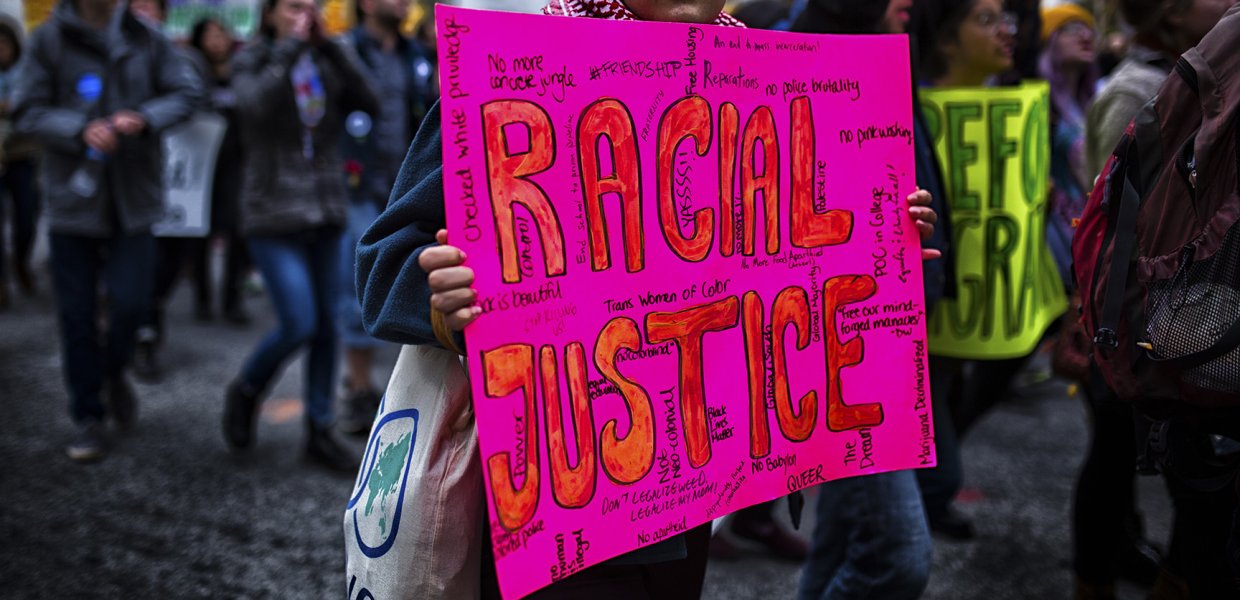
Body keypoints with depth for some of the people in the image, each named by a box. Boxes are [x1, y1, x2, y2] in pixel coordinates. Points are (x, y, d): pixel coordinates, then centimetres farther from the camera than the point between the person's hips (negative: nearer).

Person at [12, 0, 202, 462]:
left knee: (130, 300, -4)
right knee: (77, 313, 4)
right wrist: (81, 130, -21)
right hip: (73, 197, -1)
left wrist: (145, 118, -16)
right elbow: (27, 112, -4)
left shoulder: (145, 40, 2)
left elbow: (186, 93, 3)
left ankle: (112, 373, 29)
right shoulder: (49, 40, -3)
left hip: (132, 197, 1)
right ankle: (88, 418, 18)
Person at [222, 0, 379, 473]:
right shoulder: (251, 61, -2)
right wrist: (291, 45, -18)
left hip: (325, 213, 4)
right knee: (298, 326, -12)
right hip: (274, 215, -4)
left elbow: (368, 102, -9)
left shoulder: (325, 64, 6)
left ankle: (320, 433, 16)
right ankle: (245, 392, 17)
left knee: (327, 327, 4)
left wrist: (329, 46, -11)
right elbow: (257, 104, -23)